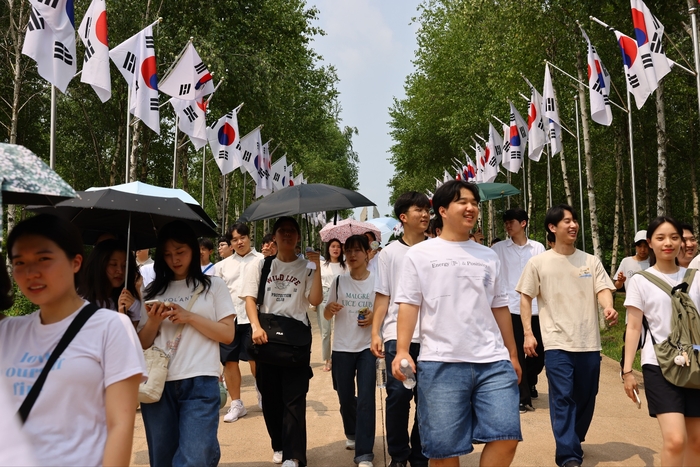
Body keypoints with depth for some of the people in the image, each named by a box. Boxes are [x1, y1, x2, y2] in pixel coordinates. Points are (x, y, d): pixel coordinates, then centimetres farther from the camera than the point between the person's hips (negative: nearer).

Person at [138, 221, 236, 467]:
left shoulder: (214, 286, 6)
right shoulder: (153, 290, 12)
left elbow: (228, 334, -1)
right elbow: (142, 344, 11)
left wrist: (189, 317, -11)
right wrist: (154, 321, -8)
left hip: (200, 383, -3)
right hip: (158, 383, 3)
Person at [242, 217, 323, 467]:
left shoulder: (306, 267, 4)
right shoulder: (260, 266, 8)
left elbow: (315, 300, -8)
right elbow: (249, 298, -1)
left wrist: (317, 267, -17)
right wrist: (256, 327, -17)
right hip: (266, 336, 2)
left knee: (294, 398, -5)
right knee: (270, 397, 9)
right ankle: (279, 446, 26)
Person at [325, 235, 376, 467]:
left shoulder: (376, 280, -4)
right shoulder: (339, 281, 2)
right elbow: (327, 315, 7)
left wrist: (373, 317, -16)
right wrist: (330, 308, -16)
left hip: (367, 348, -2)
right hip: (342, 348, 2)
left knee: (366, 400, -7)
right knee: (345, 398, 14)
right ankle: (351, 434, 41)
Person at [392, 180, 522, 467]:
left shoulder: (488, 256, 14)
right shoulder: (420, 254, 3)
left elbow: (499, 307, 17)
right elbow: (408, 304, -2)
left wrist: (512, 354, 17)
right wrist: (402, 350, -14)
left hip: (493, 362, 3)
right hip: (440, 363, -3)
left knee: (506, 436, -2)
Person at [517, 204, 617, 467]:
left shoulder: (591, 261, 7)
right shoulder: (538, 263, 0)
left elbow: (603, 289, -2)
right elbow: (526, 297, 3)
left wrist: (608, 308, -25)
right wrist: (528, 333, -4)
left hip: (589, 342, 3)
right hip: (557, 342, -3)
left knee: (586, 398, 12)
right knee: (563, 398, -8)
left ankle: (573, 442, 35)